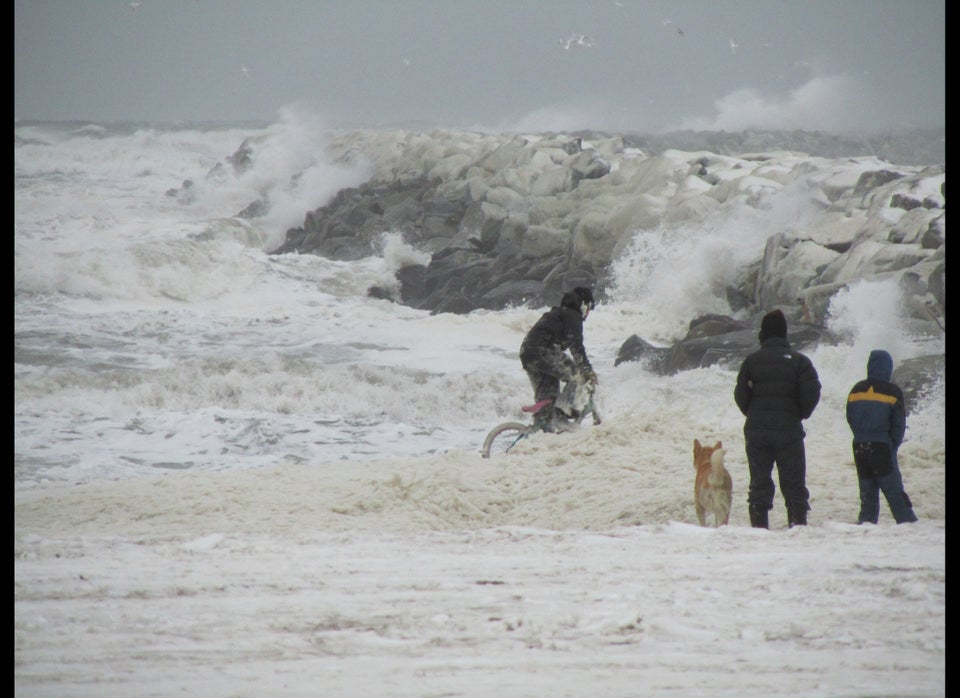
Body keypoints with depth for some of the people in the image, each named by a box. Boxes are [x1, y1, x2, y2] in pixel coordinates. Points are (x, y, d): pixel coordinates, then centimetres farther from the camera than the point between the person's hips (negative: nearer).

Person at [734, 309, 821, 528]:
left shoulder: (752, 360, 1)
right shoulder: (799, 360, -1)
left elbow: (741, 394, -3)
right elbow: (812, 391, -10)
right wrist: (801, 414, 7)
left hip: (756, 431, 1)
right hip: (789, 431, -1)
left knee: (759, 482, 6)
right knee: (794, 484, 4)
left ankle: (759, 525, 2)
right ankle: (798, 523, -2)